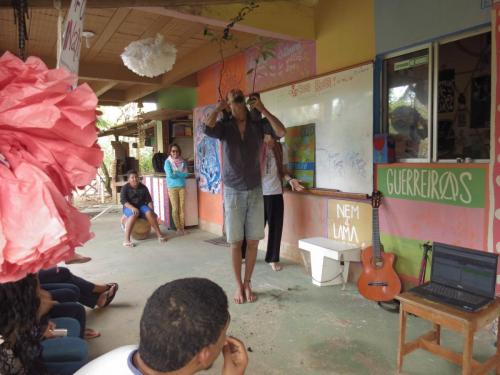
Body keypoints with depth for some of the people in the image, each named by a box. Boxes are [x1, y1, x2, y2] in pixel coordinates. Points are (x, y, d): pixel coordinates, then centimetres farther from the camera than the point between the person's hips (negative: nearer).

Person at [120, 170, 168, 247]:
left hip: (141, 206, 3)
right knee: (134, 215, -38)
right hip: (129, 207, -3)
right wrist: (132, 207, -31)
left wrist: (152, 210, -13)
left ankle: (159, 234, -24)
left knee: (149, 213, -30)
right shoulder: (125, 188, -4)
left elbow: (149, 200, 3)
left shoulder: (143, 188, 4)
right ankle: (126, 240, -42)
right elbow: (123, 200, -16)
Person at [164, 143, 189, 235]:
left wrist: (176, 173, -12)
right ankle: (178, 228, 7)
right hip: (172, 187, -3)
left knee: (182, 208, 3)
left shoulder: (183, 162, 7)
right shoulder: (168, 162, -2)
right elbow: (170, 175, -14)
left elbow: (186, 174, -3)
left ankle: (182, 227, 9)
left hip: (182, 187, 3)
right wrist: (180, 174, -5)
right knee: (175, 208, -1)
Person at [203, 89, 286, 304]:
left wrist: (263, 109, -15)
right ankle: (238, 285, 20)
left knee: (253, 241, 5)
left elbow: (281, 132, -14)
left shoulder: (258, 124, 1)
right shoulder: (224, 125, -2)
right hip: (233, 192, -1)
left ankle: (248, 284, 21)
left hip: (255, 191, 1)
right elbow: (207, 129, -24)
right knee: (236, 242, 4)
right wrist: (219, 107, -12)